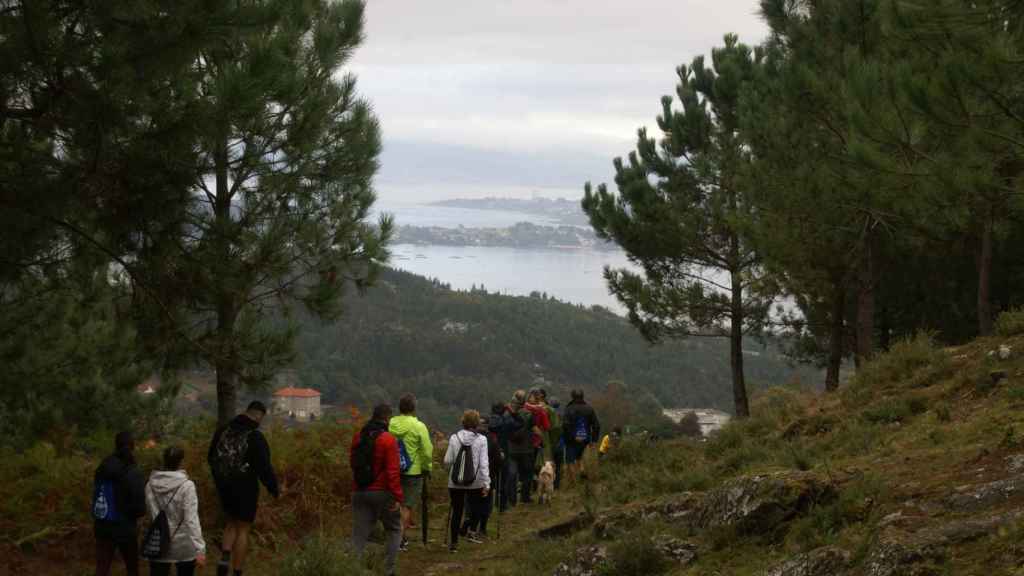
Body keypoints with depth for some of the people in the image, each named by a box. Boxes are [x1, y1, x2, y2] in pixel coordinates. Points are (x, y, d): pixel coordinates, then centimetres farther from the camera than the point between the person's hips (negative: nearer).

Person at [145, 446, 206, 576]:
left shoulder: (151, 485, -3)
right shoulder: (186, 486, -16)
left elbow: (150, 512, 9)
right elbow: (192, 520, -20)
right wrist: (200, 549, -20)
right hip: (183, 545, -2)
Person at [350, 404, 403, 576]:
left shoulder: (358, 438, 7)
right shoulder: (388, 440, -13)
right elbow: (393, 471, -18)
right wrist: (398, 497, -15)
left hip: (359, 492, 5)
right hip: (382, 492, -5)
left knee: (359, 534, 5)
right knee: (394, 530, 12)